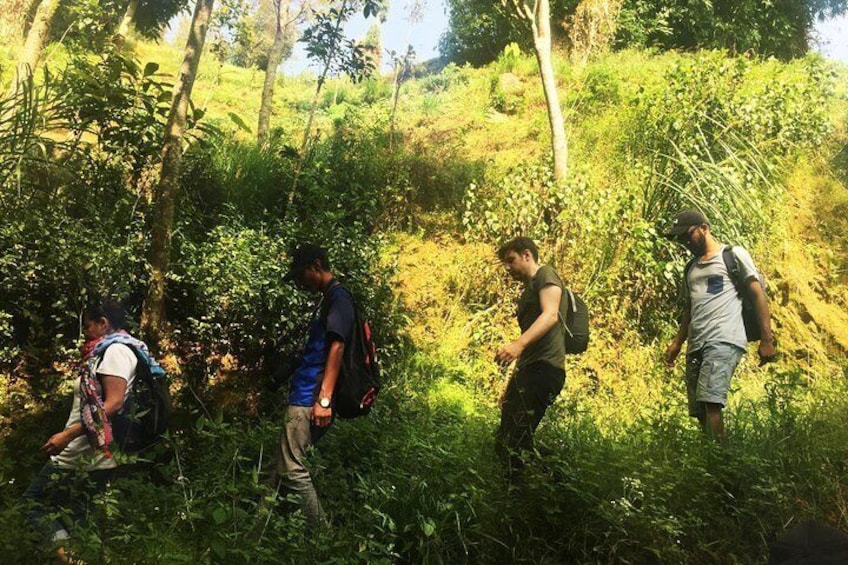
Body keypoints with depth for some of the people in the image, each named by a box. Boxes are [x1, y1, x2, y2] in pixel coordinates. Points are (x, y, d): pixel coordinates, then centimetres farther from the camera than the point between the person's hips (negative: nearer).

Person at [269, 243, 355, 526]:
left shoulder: (339, 297, -10)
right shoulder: (328, 299, 20)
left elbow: (337, 348, -20)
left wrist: (324, 399, -25)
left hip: (309, 399, -10)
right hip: (303, 396, 10)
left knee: (292, 470, -7)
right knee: (283, 467, 14)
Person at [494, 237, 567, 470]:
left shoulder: (545, 275, 1)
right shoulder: (528, 291, 28)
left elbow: (551, 315, -20)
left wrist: (518, 344, -35)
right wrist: (510, 386, 29)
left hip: (544, 367, -10)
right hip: (528, 369, 10)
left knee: (513, 442, -20)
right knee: (504, 441, 8)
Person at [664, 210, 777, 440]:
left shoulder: (734, 255, 6)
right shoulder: (692, 268, 26)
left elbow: (758, 295, 1)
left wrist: (766, 340, -7)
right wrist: (677, 343, 18)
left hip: (724, 342, -7)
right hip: (696, 346, 7)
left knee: (711, 402, -22)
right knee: (699, 411, 2)